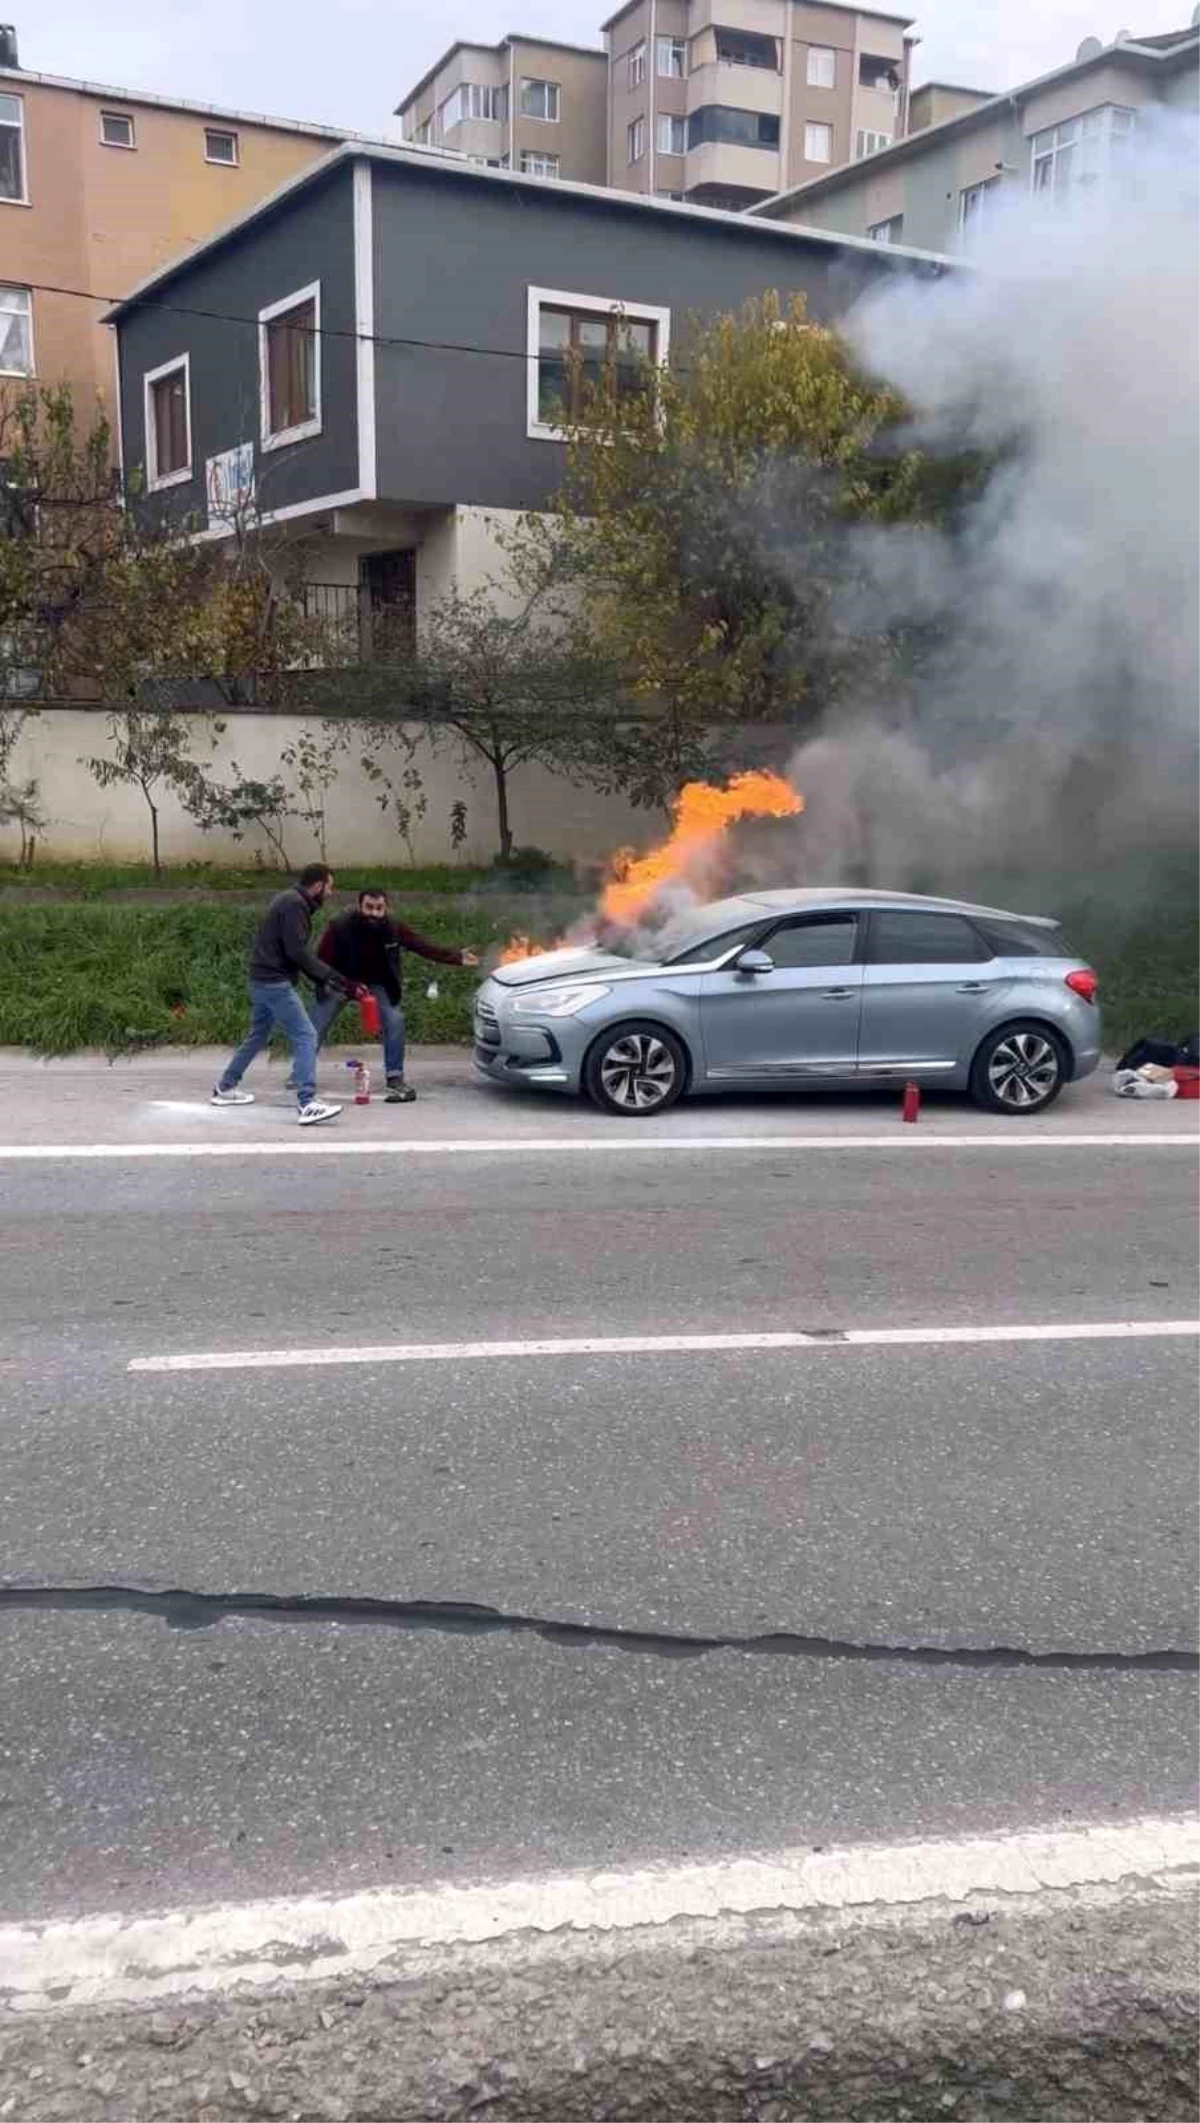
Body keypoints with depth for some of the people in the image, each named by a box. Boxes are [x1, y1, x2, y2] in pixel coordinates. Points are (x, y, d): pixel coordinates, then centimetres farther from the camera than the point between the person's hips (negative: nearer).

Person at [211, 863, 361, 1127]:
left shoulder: (292, 901, 16)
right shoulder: (294, 904, -15)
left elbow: (297, 951, 16)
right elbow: (297, 952, -21)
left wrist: (326, 978, 8)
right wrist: (332, 977, -18)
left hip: (264, 981, 10)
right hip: (275, 982, -10)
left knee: (257, 1035, 23)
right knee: (305, 1036, -12)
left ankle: (225, 1088, 34)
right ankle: (308, 1104, -17)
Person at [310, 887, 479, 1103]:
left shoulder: (393, 929, -22)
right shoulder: (340, 927, -28)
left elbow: (424, 946, -19)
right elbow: (322, 962, -23)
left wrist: (457, 958, -28)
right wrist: (350, 985, -33)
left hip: (378, 984, 1)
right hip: (339, 982, -1)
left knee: (395, 1022, -14)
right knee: (315, 1027, -1)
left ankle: (395, 1079, -2)